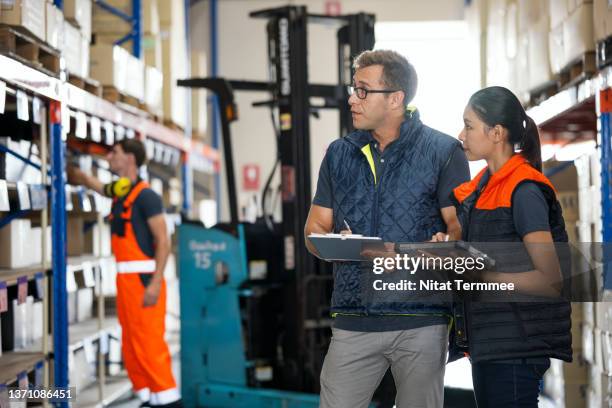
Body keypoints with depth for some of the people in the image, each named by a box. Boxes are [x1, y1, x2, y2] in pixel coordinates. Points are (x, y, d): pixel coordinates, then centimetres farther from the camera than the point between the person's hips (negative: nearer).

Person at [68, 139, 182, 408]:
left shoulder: (145, 195, -10)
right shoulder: (119, 191, 13)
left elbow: (163, 241, -14)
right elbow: (87, 181, 34)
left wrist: (155, 282, -21)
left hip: (143, 278, -9)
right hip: (126, 278, 9)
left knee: (149, 343, -9)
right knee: (131, 346, 8)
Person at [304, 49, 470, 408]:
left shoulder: (442, 151, 1)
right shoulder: (339, 154, 15)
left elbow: (460, 227, -2)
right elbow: (315, 227, 15)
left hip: (421, 320, -3)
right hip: (353, 320, 3)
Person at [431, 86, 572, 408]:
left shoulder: (524, 191, -15)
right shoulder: (481, 186, 12)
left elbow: (551, 279, -19)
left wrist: (478, 278, -19)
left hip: (516, 345, -9)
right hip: (487, 341, 9)